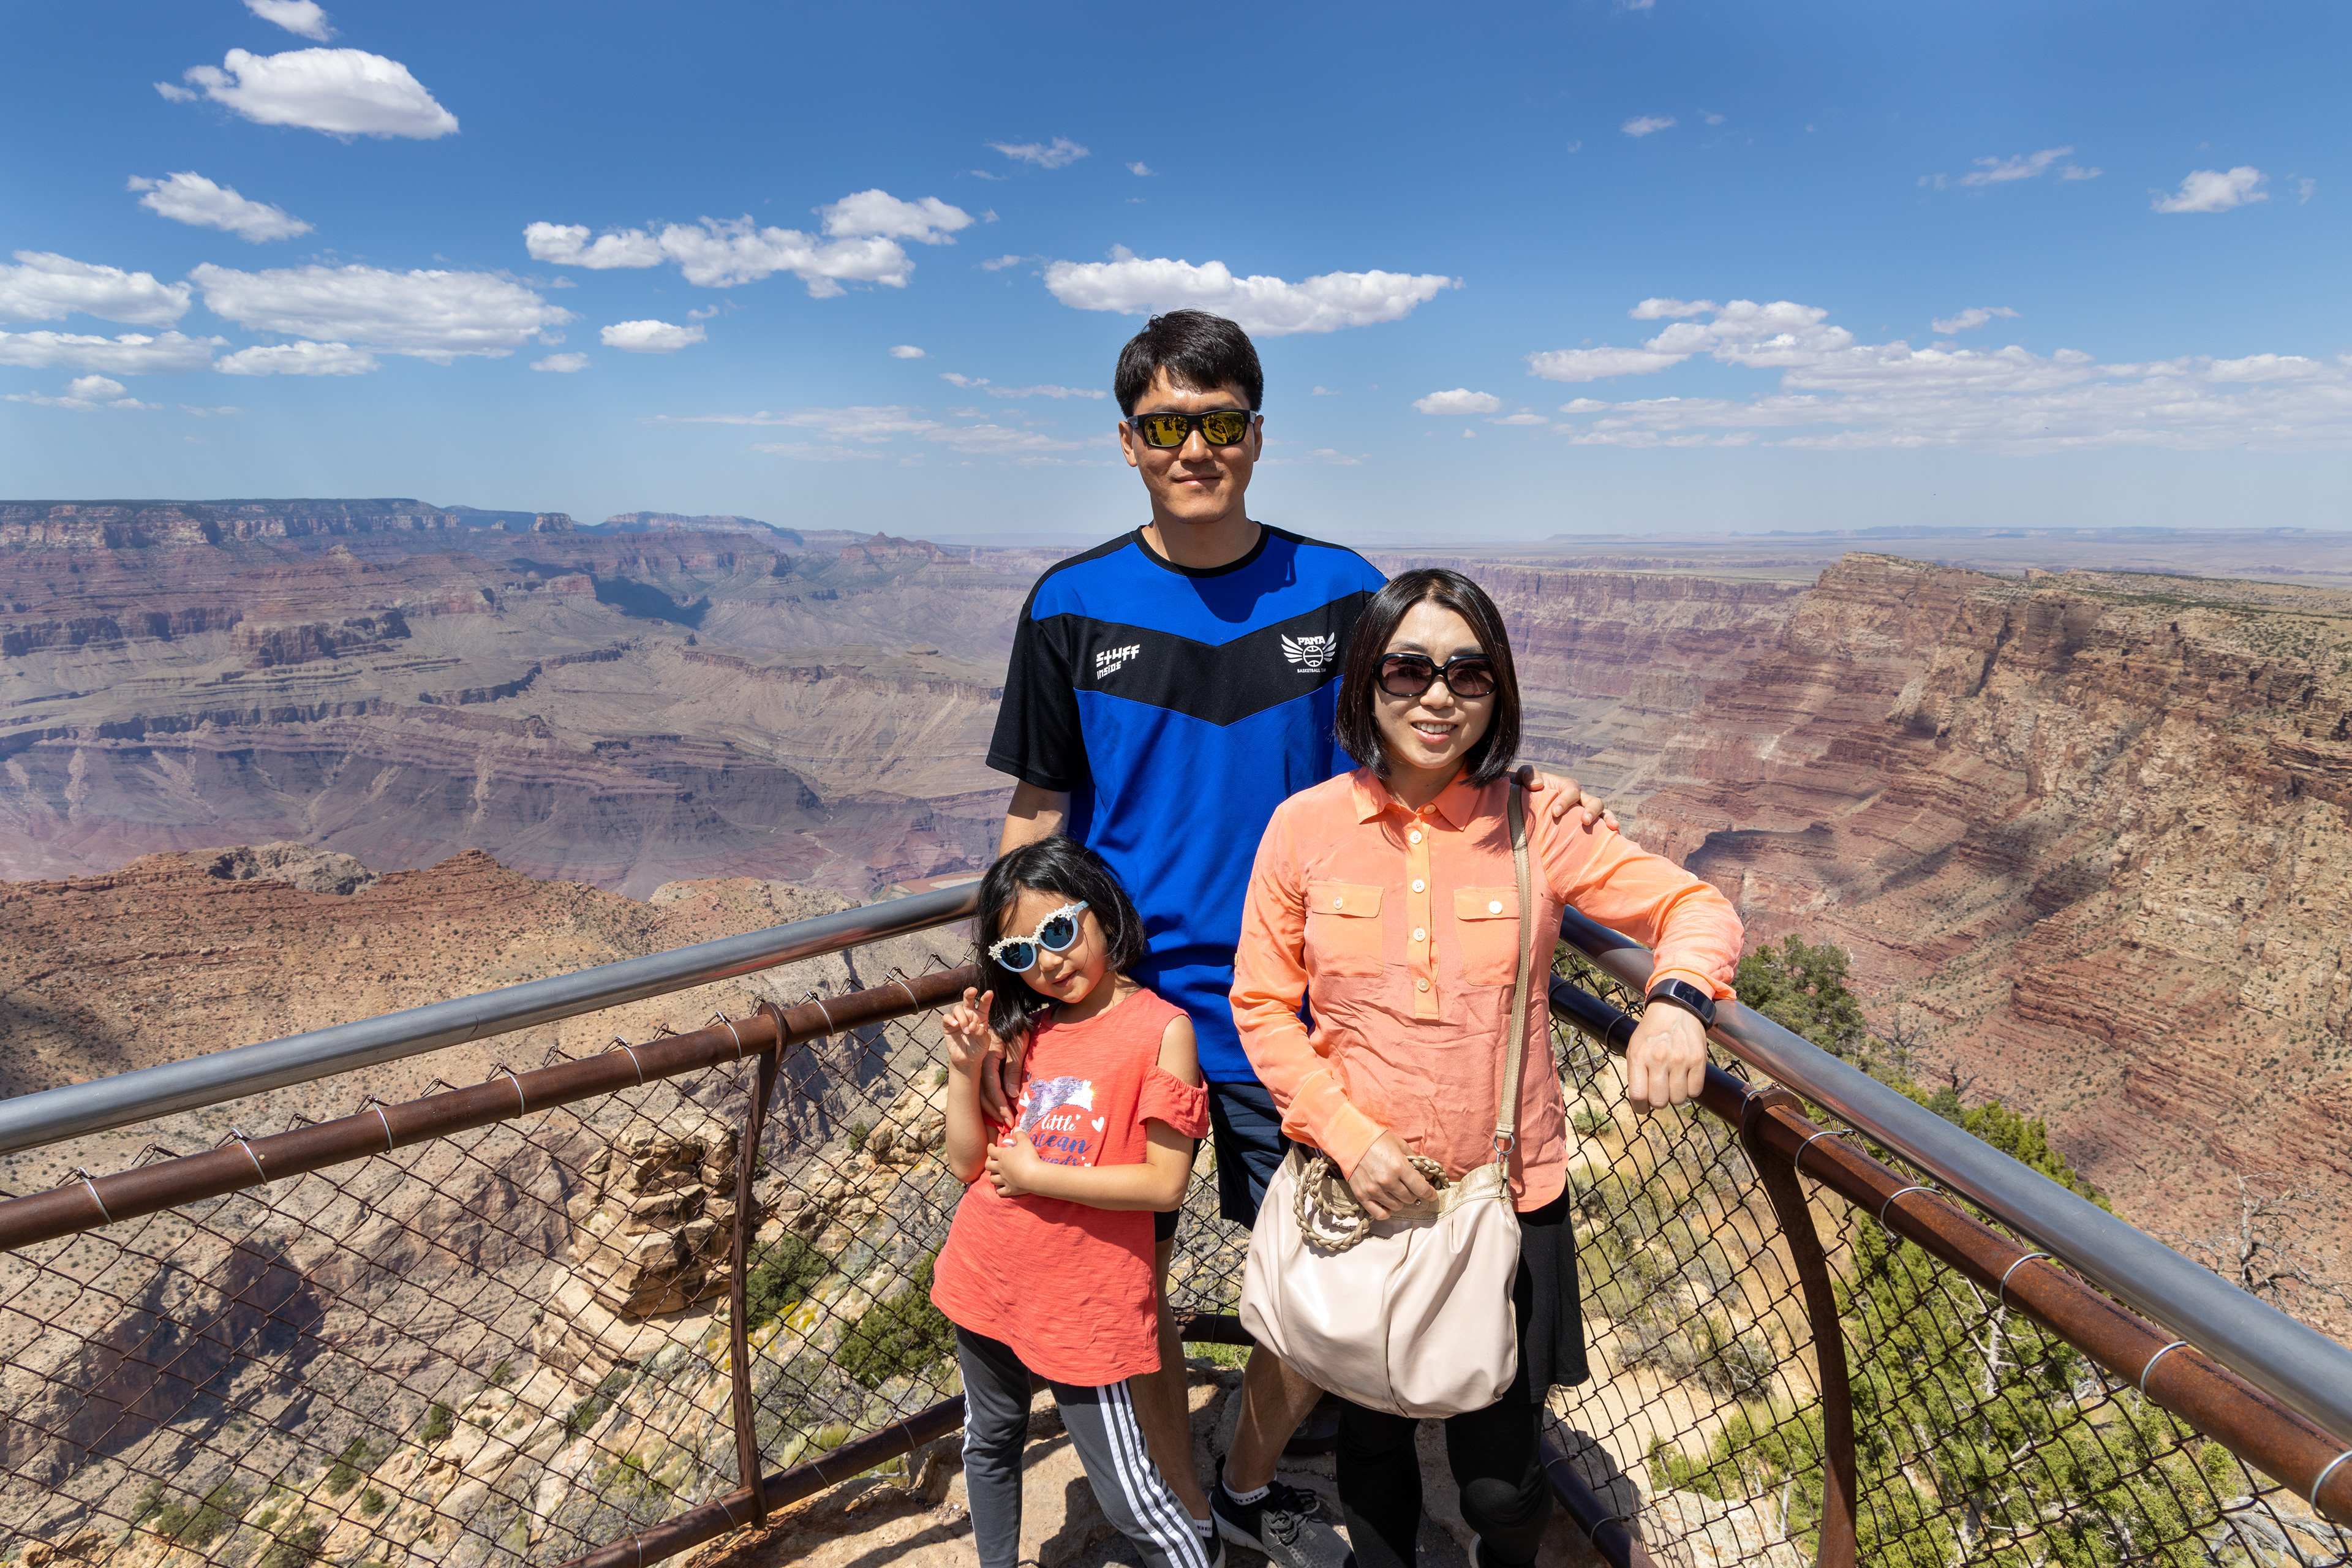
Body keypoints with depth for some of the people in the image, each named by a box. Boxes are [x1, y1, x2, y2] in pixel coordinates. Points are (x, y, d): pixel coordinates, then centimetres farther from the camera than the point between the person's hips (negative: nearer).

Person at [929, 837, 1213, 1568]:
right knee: (989, 1445, 26)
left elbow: (1165, 1183, -19)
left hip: (1083, 1301, -6)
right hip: (987, 1281, 6)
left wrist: (1036, 1176, -17)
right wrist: (964, 1067, -11)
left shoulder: (1159, 1027, -16)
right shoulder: (1023, 1027, 0)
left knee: (1128, 1494, 5)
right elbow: (967, 1163, 2)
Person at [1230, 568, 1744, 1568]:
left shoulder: (1536, 825, -10)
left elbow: (1697, 907, -6)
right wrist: (1348, 1136, -15)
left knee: (1500, 1477, 17)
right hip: (1358, 1190, 1)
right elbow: (1262, 1006, -4)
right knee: (1371, 1443, 24)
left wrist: (1676, 997, -29)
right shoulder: (1305, 826, -10)